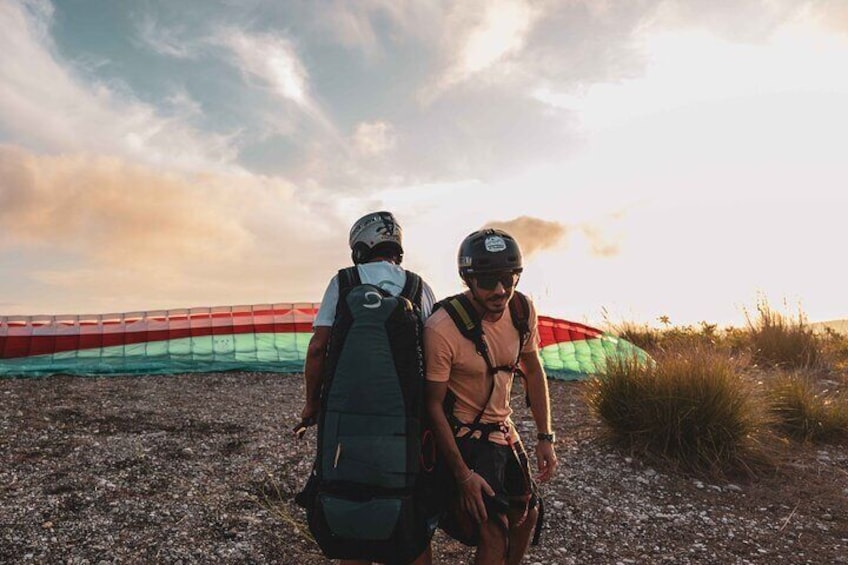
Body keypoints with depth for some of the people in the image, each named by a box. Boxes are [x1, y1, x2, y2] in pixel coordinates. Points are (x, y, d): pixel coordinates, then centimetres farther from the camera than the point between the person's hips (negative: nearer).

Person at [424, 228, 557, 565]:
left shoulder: (523, 309, -10)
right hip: (463, 437, -6)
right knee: (494, 537, -11)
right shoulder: (442, 328, -29)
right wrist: (463, 474, -19)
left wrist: (545, 437, 3)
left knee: (527, 516, 18)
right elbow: (433, 404, -21)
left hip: (502, 429, 7)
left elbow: (533, 371, 5)